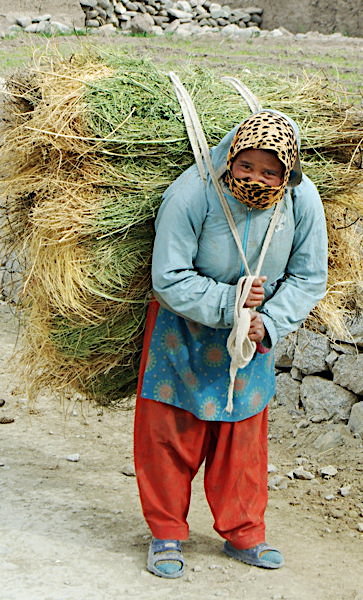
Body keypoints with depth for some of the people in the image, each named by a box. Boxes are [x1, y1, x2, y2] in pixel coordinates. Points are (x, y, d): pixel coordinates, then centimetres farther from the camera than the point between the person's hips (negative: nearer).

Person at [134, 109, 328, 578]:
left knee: (243, 434, 12)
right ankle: (166, 535, 18)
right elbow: (170, 278, -23)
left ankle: (243, 535, 27)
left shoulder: (303, 201, -18)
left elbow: (308, 278, -7)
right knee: (170, 433, 2)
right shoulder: (191, 193, -29)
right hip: (184, 328, -3)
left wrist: (267, 323, -20)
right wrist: (227, 302, -31)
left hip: (252, 331, 3)